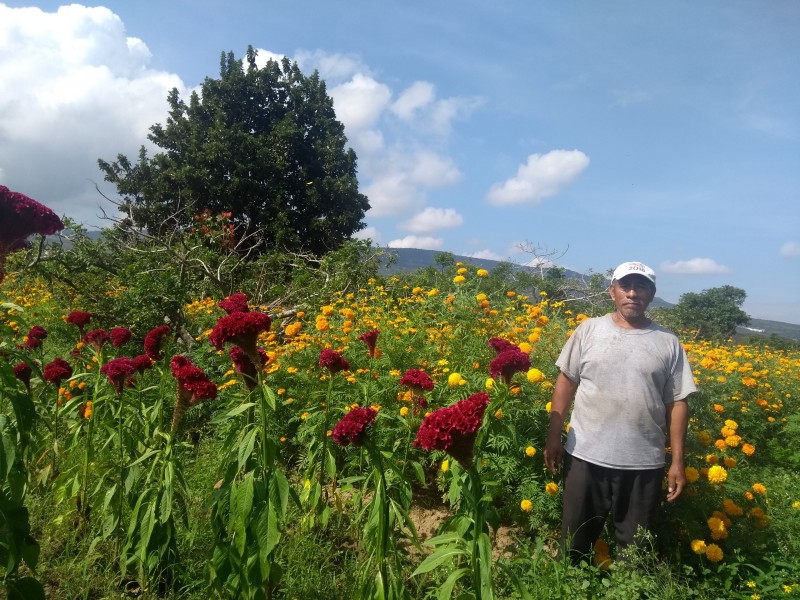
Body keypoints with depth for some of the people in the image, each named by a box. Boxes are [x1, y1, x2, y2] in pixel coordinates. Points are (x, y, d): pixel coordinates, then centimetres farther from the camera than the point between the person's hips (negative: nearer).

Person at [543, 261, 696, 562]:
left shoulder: (668, 343, 1)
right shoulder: (588, 331, 0)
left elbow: (678, 403, 3)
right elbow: (565, 383, 3)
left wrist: (677, 462, 1)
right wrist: (553, 436, -1)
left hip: (644, 464, 1)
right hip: (586, 456, 0)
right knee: (575, 538, 14)